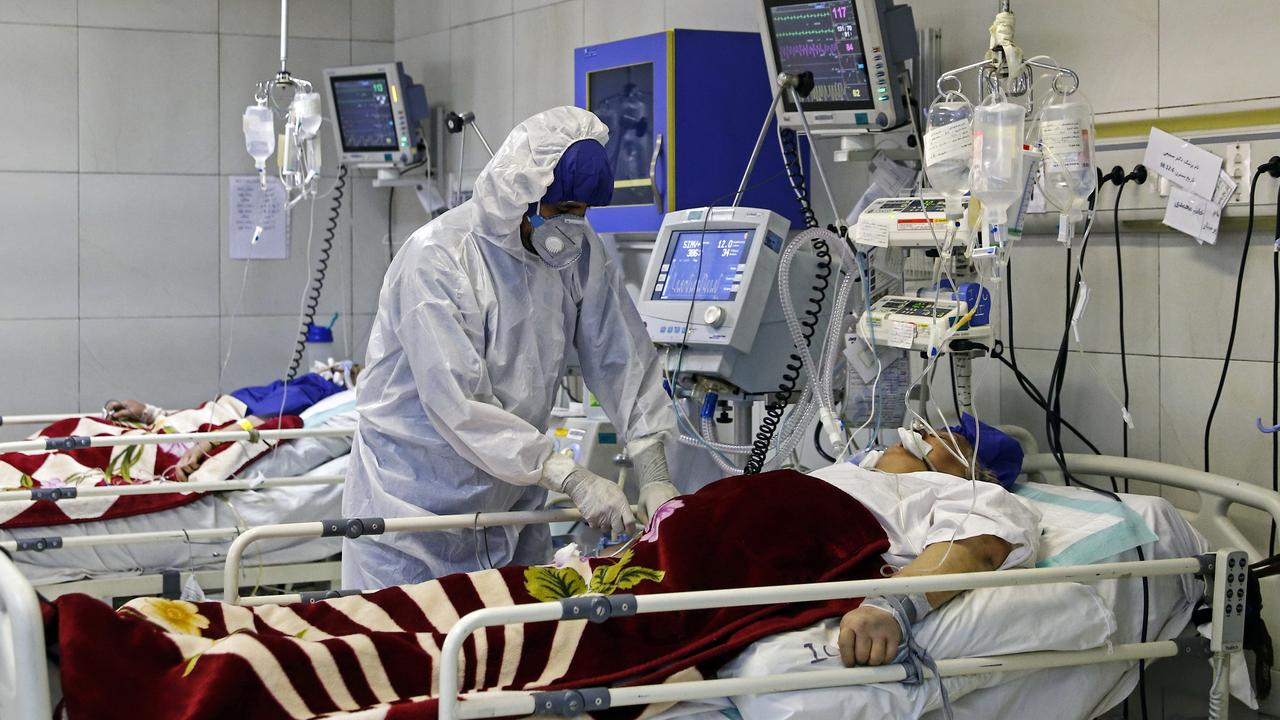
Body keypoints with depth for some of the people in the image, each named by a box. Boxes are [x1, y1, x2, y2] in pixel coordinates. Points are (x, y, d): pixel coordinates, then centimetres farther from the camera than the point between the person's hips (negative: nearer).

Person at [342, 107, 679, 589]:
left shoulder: (580, 252, -3)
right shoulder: (437, 259, -22)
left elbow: (624, 359, 0)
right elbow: (457, 404, -28)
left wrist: (653, 473, -13)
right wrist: (572, 479, -31)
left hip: (513, 498, 6)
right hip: (417, 492, -6)